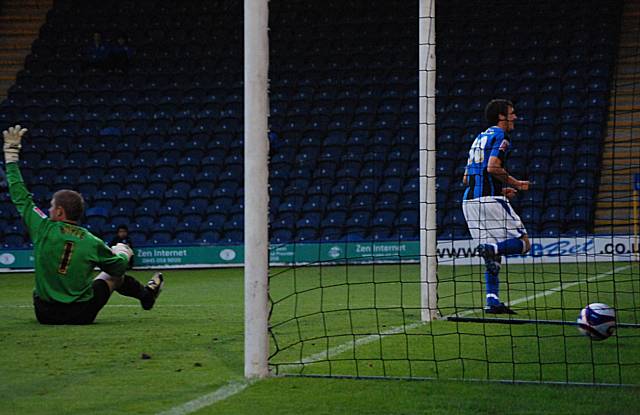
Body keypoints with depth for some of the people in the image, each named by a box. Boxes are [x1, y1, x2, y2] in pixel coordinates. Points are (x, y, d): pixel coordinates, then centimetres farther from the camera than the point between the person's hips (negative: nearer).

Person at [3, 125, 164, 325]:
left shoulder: (43, 229, -11)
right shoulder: (92, 243, -10)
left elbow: (20, 196, -4)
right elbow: (119, 267, 5)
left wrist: (11, 152, 5)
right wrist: (123, 253, 30)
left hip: (45, 314, 0)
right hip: (81, 314, 0)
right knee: (113, 274, 26)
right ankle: (146, 294, 50)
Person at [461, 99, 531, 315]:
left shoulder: (479, 138, 25)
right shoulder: (500, 136, -2)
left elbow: (466, 178, 25)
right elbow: (492, 167, -18)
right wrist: (516, 183, -5)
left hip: (469, 200, 8)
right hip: (490, 199, -8)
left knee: (493, 255, 11)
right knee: (522, 242, -3)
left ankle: (492, 301, 1)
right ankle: (492, 248, -29)